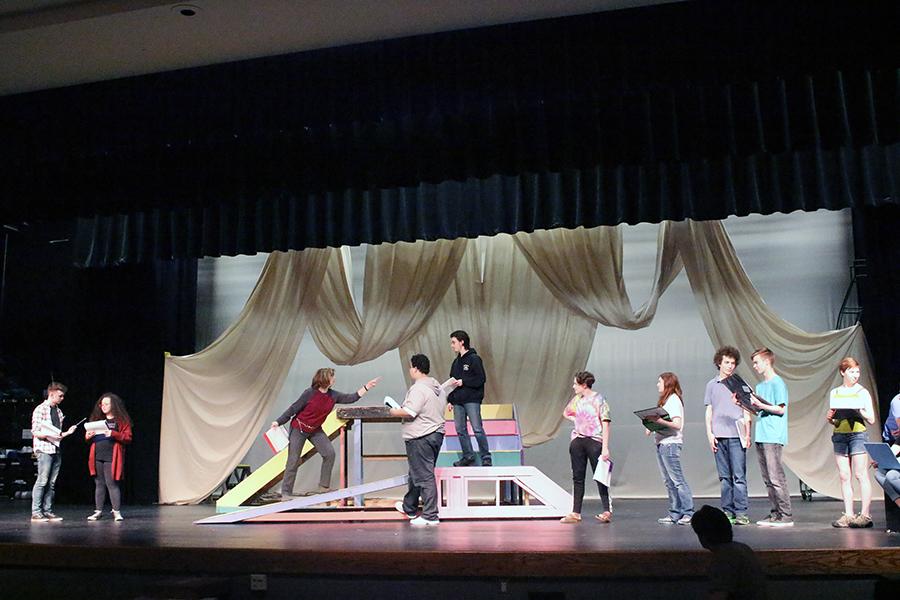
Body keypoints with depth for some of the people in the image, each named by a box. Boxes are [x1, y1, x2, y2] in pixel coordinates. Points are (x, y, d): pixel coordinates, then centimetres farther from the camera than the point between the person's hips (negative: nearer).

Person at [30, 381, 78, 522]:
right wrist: (49, 435, -20)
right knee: (42, 481, -8)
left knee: (52, 483, 6)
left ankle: (48, 511, 10)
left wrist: (67, 433, 4)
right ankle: (36, 513, -4)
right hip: (45, 449, -7)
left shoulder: (59, 411, 17)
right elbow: (35, 432, -8)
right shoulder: (40, 409, -3)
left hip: (56, 450, 7)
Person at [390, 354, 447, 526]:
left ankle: (430, 516, -1)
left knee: (424, 476, -4)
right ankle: (409, 507, 36)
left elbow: (409, 413, -26)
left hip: (420, 438, -10)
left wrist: (395, 412, -6)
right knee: (417, 473, 22)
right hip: (437, 433, 10)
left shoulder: (418, 389, -19)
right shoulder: (438, 387, 11)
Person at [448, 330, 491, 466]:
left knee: (477, 429, -9)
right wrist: (451, 400, 13)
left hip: (472, 400, -7)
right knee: (460, 429, 7)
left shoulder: (474, 358, -6)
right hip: (458, 401, 8)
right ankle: (468, 456, 17)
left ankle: (486, 457, -2)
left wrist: (463, 382, -16)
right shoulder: (456, 361, 17)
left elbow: (481, 379, -13)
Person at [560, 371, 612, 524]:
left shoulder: (598, 400, -8)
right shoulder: (577, 399, 10)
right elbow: (566, 413, 29)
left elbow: (605, 425, -11)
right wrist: (577, 421, 10)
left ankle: (607, 511, 3)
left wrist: (605, 447, -18)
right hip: (578, 441, 6)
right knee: (577, 477, 6)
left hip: (594, 441, -6)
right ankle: (575, 513, 10)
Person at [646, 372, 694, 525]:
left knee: (677, 479, -8)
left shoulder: (674, 400, -9)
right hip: (661, 443, 10)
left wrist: (660, 421, -28)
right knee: (668, 481, 8)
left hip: (670, 443, -10)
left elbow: (677, 424, -18)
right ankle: (675, 514, 11)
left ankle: (688, 512, -5)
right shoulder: (665, 400, 20)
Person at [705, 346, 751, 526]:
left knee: (739, 476, -6)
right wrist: (709, 433, 5)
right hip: (718, 436, 3)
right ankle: (727, 511, 10)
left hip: (736, 436, -3)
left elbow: (746, 411, 7)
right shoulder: (712, 384, 14)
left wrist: (747, 434, 0)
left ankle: (740, 513, -4)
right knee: (724, 477, 6)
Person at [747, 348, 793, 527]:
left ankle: (786, 515, -4)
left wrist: (761, 405, -19)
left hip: (773, 438, -9)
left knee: (776, 478, -9)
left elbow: (781, 409, -11)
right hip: (761, 437, 9)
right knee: (768, 479, 9)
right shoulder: (760, 386, 19)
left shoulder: (777, 383, -6)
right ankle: (775, 513, 14)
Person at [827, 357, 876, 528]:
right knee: (844, 477, 2)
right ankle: (848, 515, 5)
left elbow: (871, 419, 1)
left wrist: (860, 409, -15)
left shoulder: (862, 392, 3)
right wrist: (829, 418, -3)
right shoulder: (834, 393, 13)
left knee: (861, 475, -7)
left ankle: (865, 515, -5)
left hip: (857, 435, -3)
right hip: (839, 435, 4)